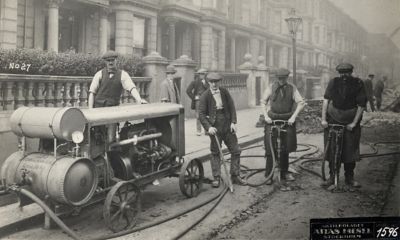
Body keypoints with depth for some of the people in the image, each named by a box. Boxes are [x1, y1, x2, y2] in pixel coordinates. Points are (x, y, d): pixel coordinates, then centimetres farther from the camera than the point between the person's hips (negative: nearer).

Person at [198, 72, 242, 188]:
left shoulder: (224, 92, 4)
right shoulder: (205, 96, -5)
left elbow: (232, 107, 5)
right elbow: (201, 114, -8)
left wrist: (233, 122, -6)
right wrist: (208, 127, -19)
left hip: (227, 126, 3)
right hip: (214, 127, -3)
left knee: (236, 150, 5)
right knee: (215, 153, 5)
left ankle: (235, 176, 17)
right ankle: (216, 178, 15)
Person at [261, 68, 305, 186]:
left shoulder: (292, 88, 0)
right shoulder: (271, 87, -1)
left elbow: (301, 103, -2)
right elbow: (263, 101, 6)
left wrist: (293, 117, -11)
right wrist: (265, 116, -4)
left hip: (287, 120, 1)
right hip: (272, 119, -1)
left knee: (285, 148, 10)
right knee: (270, 147, -5)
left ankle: (284, 173, 24)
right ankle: (268, 175, 3)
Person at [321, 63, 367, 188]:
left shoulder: (358, 84, -4)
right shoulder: (333, 82, -1)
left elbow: (361, 105, -5)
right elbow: (326, 100, -6)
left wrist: (354, 123, -10)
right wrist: (323, 119, -12)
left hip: (350, 121, 0)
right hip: (333, 119, 1)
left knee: (350, 149, 4)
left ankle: (349, 178, 18)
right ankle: (332, 177, 14)